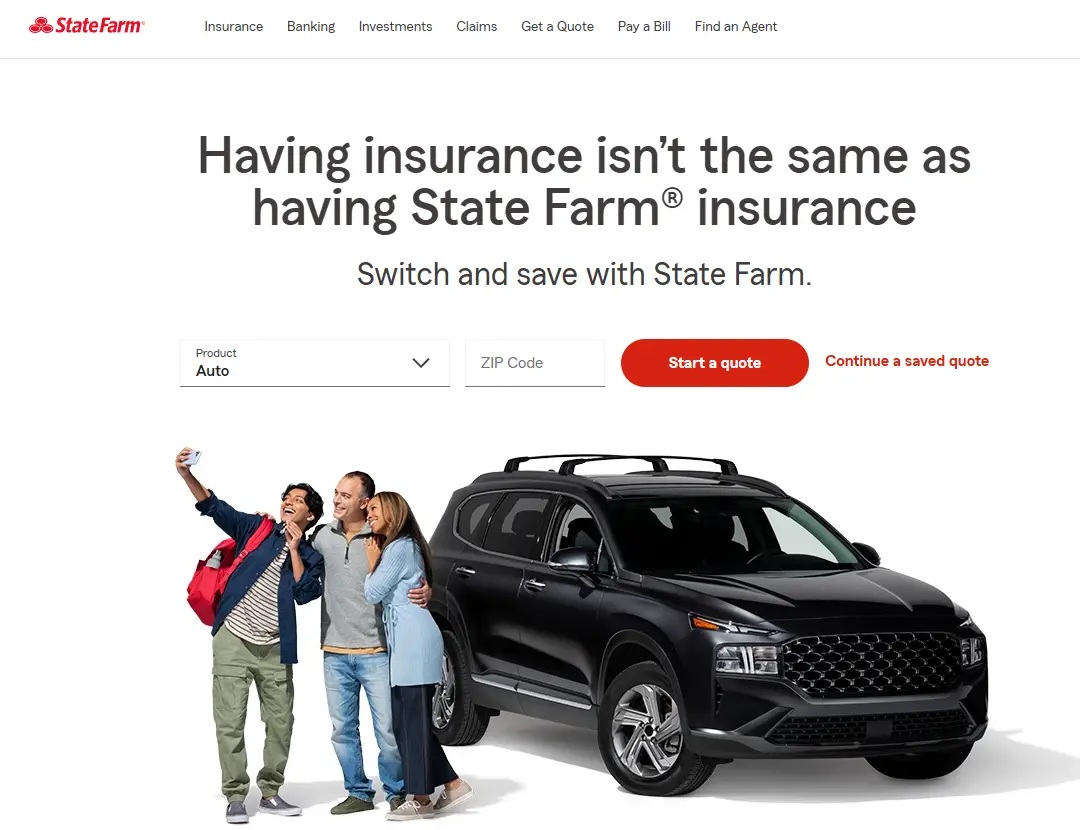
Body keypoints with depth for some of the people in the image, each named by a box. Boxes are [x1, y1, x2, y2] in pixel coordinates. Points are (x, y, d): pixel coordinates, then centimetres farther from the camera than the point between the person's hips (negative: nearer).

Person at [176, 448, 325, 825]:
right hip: (233, 641, -2)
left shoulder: (310, 557, 8)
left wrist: (294, 549, -8)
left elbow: (305, 594, -9)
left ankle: (270, 793, 19)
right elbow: (215, 507, -4)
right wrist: (187, 476, -18)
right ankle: (235, 797, 3)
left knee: (281, 722, 5)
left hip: (274, 650, 2)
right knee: (230, 722, -4)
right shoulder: (257, 529, 5)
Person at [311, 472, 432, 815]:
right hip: (335, 653, 4)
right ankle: (358, 793, 23)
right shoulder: (322, 536, 4)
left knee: (387, 729, 0)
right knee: (343, 729, 10)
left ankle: (397, 791, 17)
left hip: (376, 653, -4)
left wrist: (426, 591, -19)